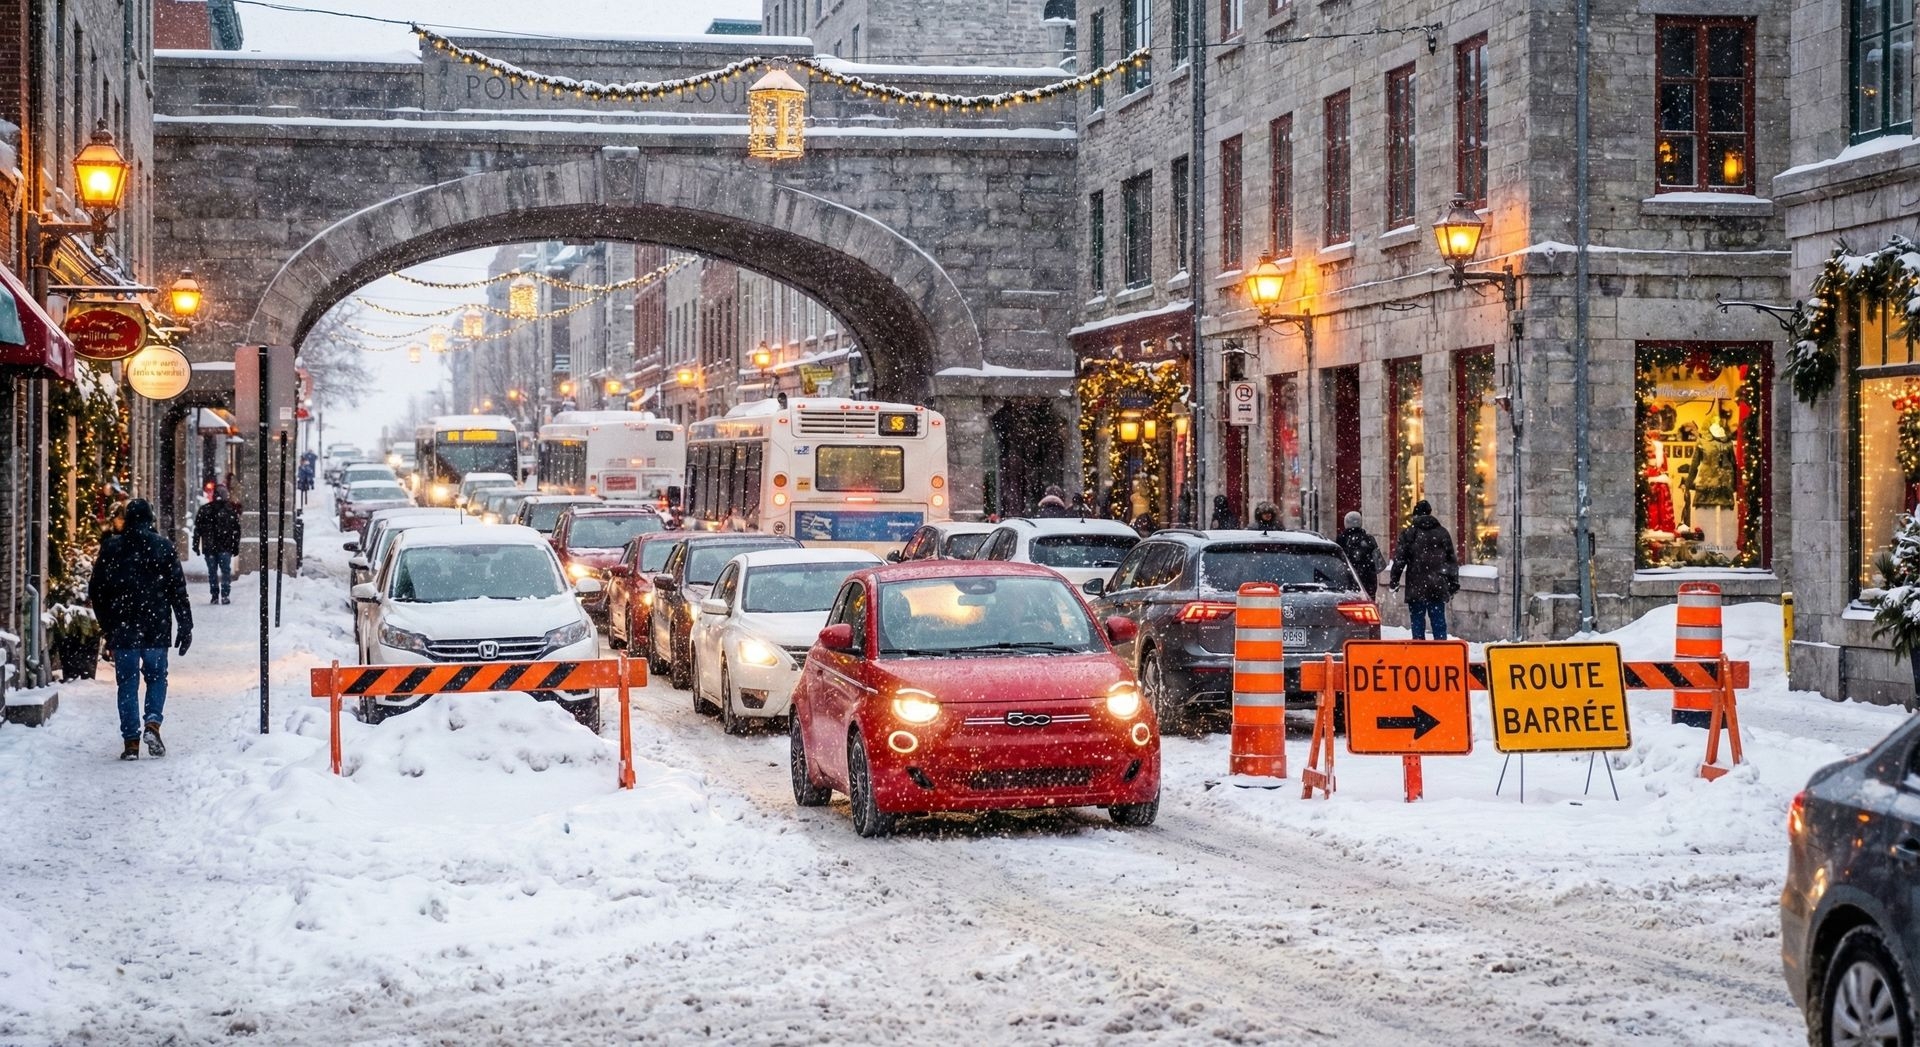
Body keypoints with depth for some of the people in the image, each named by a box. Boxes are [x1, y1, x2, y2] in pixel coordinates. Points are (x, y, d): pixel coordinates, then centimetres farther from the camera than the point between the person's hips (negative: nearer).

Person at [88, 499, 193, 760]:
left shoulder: (111, 548, 1)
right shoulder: (163, 547, -2)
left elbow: (96, 591, 5)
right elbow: (178, 589, -2)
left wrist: (107, 625, 16)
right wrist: (186, 627, 2)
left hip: (123, 629, 0)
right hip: (156, 627, 0)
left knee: (128, 682, 6)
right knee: (156, 676, 15)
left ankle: (130, 741, 2)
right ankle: (153, 722, -7)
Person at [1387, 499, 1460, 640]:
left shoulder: (1409, 533, -3)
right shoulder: (1442, 533, 7)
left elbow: (1399, 559, -5)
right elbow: (1452, 560, 11)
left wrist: (1394, 581, 2)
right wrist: (1453, 584, 17)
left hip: (1416, 587, -2)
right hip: (1438, 587, 2)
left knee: (1418, 623, 2)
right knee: (1439, 623, 7)